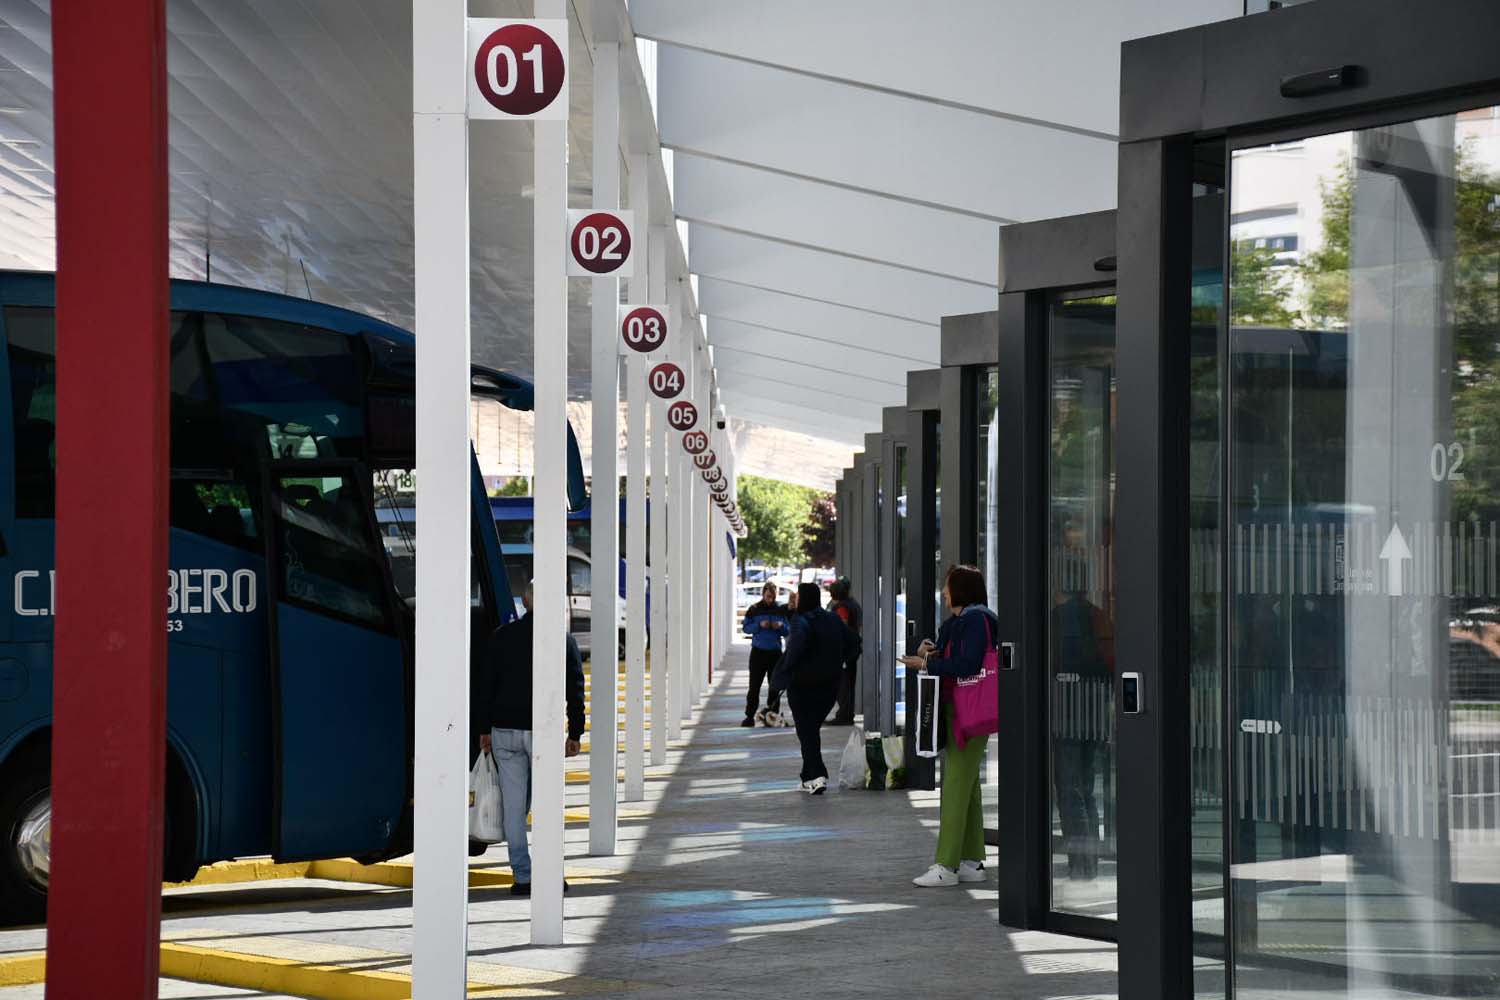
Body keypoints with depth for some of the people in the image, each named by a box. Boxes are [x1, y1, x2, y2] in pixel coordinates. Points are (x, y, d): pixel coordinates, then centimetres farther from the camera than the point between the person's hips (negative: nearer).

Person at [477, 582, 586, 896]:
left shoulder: (501, 637, 4)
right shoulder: (564, 640, 0)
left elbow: (487, 686, 6)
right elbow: (576, 691, 1)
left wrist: (485, 729, 12)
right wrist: (575, 734, 7)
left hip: (505, 731, 1)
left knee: (513, 805, 3)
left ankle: (523, 876, 2)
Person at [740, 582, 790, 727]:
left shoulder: (781, 609, 6)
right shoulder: (754, 610, 0)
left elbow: (788, 631, 10)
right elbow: (746, 628, 0)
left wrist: (781, 626, -11)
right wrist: (759, 625, -16)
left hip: (775, 652, 2)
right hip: (758, 651, -2)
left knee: (775, 685, 4)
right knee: (754, 685, -5)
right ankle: (750, 716, -2)